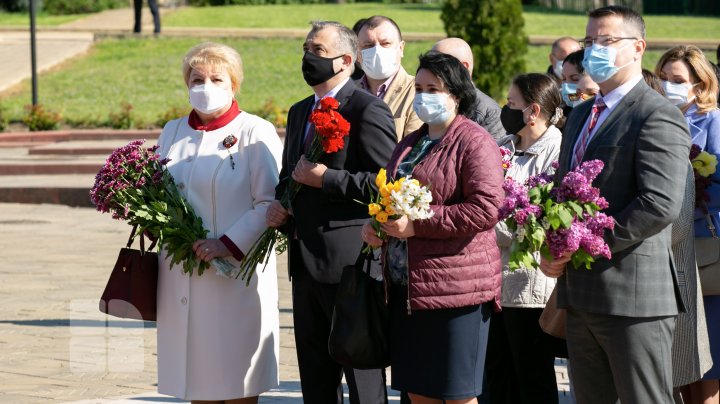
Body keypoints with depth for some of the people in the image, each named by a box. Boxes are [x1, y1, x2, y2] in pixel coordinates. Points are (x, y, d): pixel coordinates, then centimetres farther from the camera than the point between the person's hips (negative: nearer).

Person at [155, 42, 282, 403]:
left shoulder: (255, 133, -3)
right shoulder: (173, 133, 16)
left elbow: (271, 203, -10)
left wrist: (229, 245, -19)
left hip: (235, 276, -5)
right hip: (181, 279, 5)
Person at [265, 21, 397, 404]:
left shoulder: (368, 110, -10)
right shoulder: (299, 112, 18)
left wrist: (325, 178, -18)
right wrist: (279, 203, 8)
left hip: (350, 261, -9)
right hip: (305, 261, 9)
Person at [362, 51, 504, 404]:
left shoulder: (474, 142, -9)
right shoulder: (411, 143, 18)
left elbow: (485, 208, -20)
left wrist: (418, 225, -20)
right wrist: (375, 224, 6)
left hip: (455, 285, -8)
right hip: (406, 287, 8)